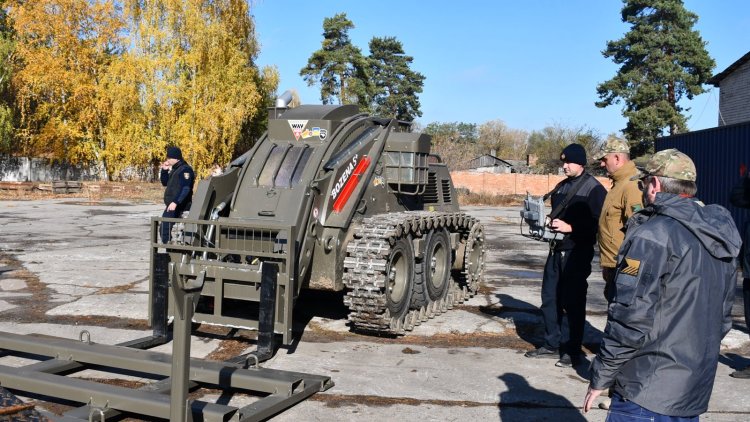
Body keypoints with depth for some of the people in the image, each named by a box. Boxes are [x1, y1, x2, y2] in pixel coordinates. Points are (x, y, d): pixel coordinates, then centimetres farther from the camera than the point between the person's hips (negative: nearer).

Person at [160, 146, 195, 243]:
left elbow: (186, 188, -23)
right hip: (171, 205, 10)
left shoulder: (185, 169, -12)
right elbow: (165, 183, 26)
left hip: (178, 206, -10)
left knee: (165, 229, -19)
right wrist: (164, 170, 10)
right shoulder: (174, 169, 18)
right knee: (164, 228, 15)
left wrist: (175, 202, -31)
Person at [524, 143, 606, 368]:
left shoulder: (593, 188, -9)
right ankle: (551, 345, 23)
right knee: (550, 298, 11)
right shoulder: (561, 186, 15)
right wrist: (547, 222, 5)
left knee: (573, 301, 1)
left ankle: (574, 350, 14)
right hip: (557, 249, 8)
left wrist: (570, 227, -21)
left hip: (577, 252, -7)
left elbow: (597, 222, -16)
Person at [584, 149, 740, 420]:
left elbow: (631, 317, -21)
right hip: (697, 390, 9)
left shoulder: (654, 234, -17)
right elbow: (723, 316, 16)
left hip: (649, 392, -8)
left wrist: (600, 377, -11)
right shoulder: (718, 236, 9)